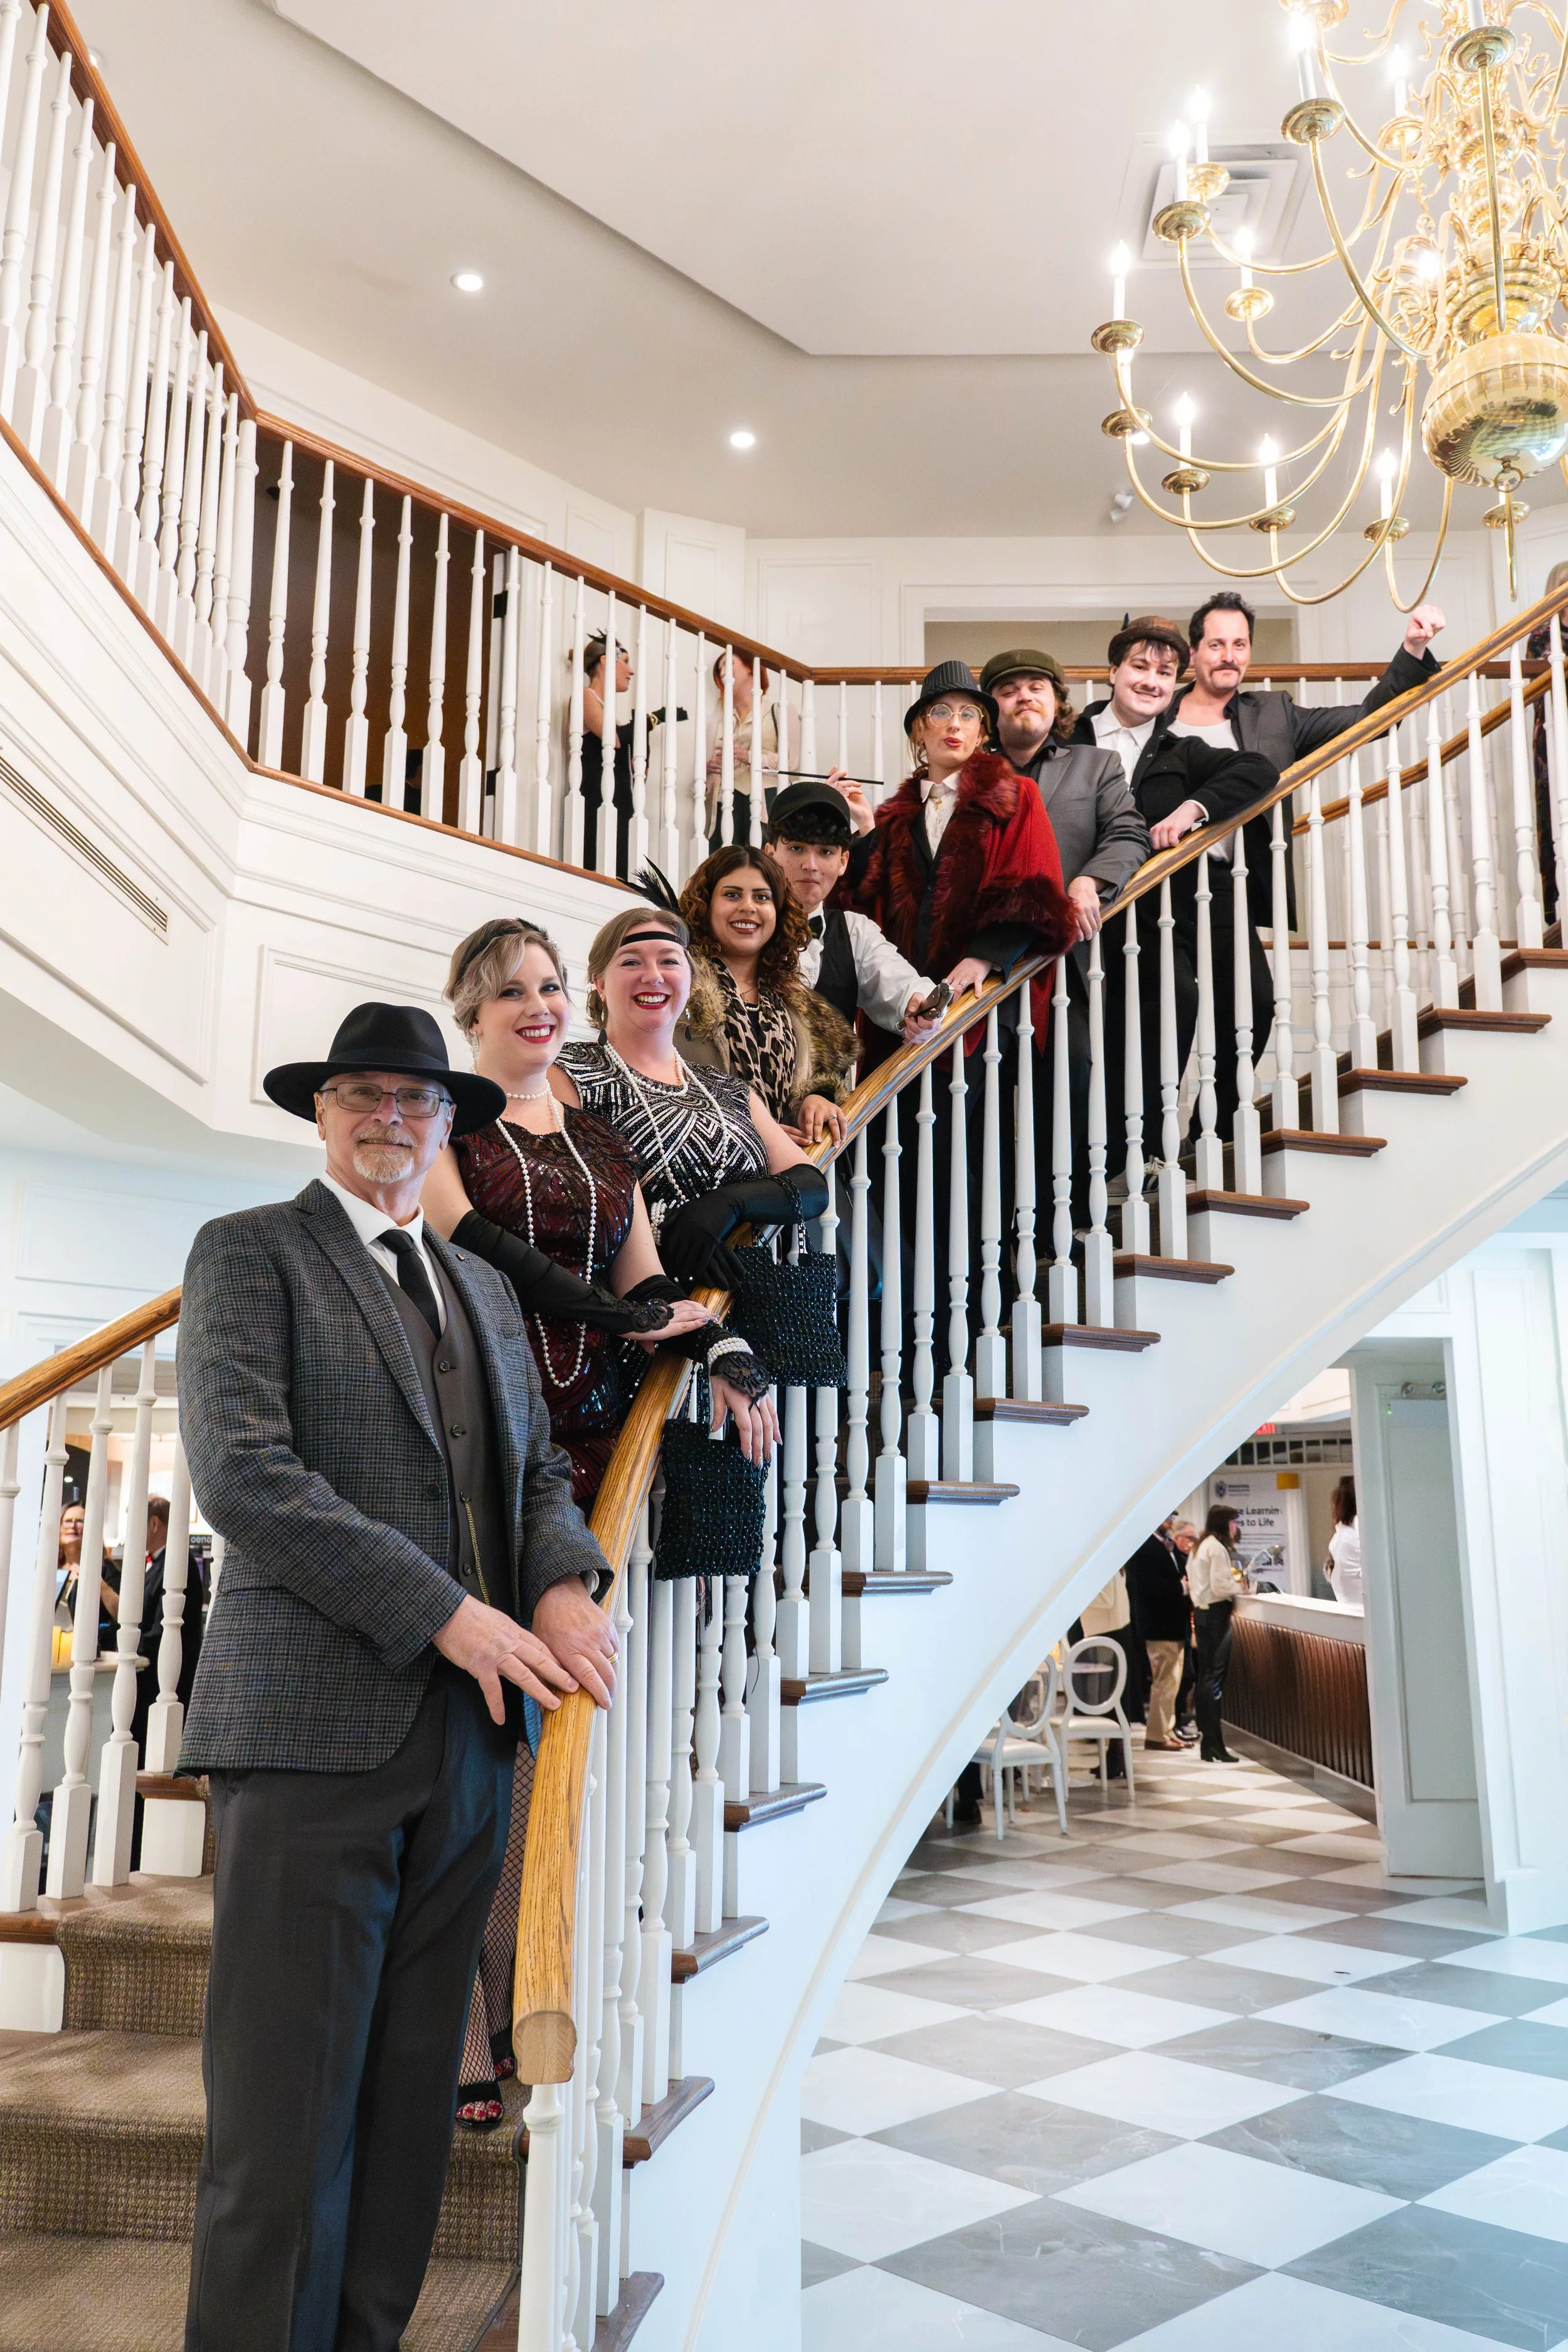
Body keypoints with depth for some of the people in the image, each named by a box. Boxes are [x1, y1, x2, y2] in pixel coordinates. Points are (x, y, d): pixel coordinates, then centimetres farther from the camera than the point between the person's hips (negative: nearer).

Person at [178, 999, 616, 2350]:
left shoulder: (485, 1290, 20)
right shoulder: (250, 1251, 1)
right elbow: (240, 1471, -12)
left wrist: (565, 1585, -4)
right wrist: (446, 1612, -16)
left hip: (469, 1728, 6)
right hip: (314, 1725, -5)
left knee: (413, 2087, 11)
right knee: (287, 2098, -1)